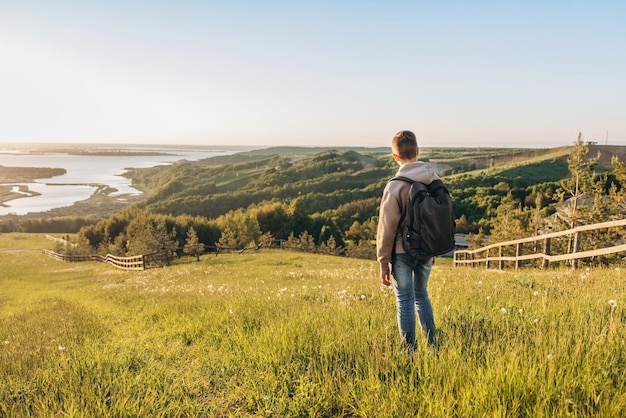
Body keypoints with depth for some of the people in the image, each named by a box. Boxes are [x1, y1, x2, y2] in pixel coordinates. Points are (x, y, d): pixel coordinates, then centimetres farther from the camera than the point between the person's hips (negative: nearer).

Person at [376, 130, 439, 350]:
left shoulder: (395, 186, -16)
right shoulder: (434, 179, -1)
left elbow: (387, 228, -13)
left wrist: (383, 262, -5)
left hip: (402, 252, -5)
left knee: (405, 301, 7)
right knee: (421, 294, 22)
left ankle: (410, 350, 16)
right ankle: (432, 345, 28)